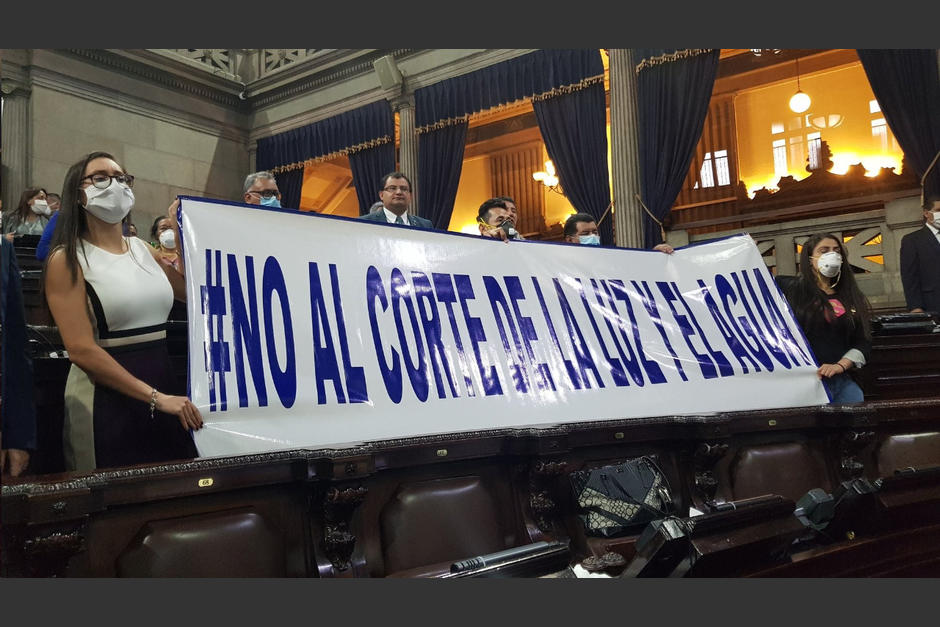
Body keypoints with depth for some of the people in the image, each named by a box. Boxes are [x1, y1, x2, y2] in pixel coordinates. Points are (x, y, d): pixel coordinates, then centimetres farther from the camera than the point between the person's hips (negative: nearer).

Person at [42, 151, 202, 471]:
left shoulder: (145, 250, 10)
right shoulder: (67, 260, -7)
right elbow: (81, 350, -16)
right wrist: (155, 397, -20)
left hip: (164, 381, 6)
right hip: (105, 395, -6)